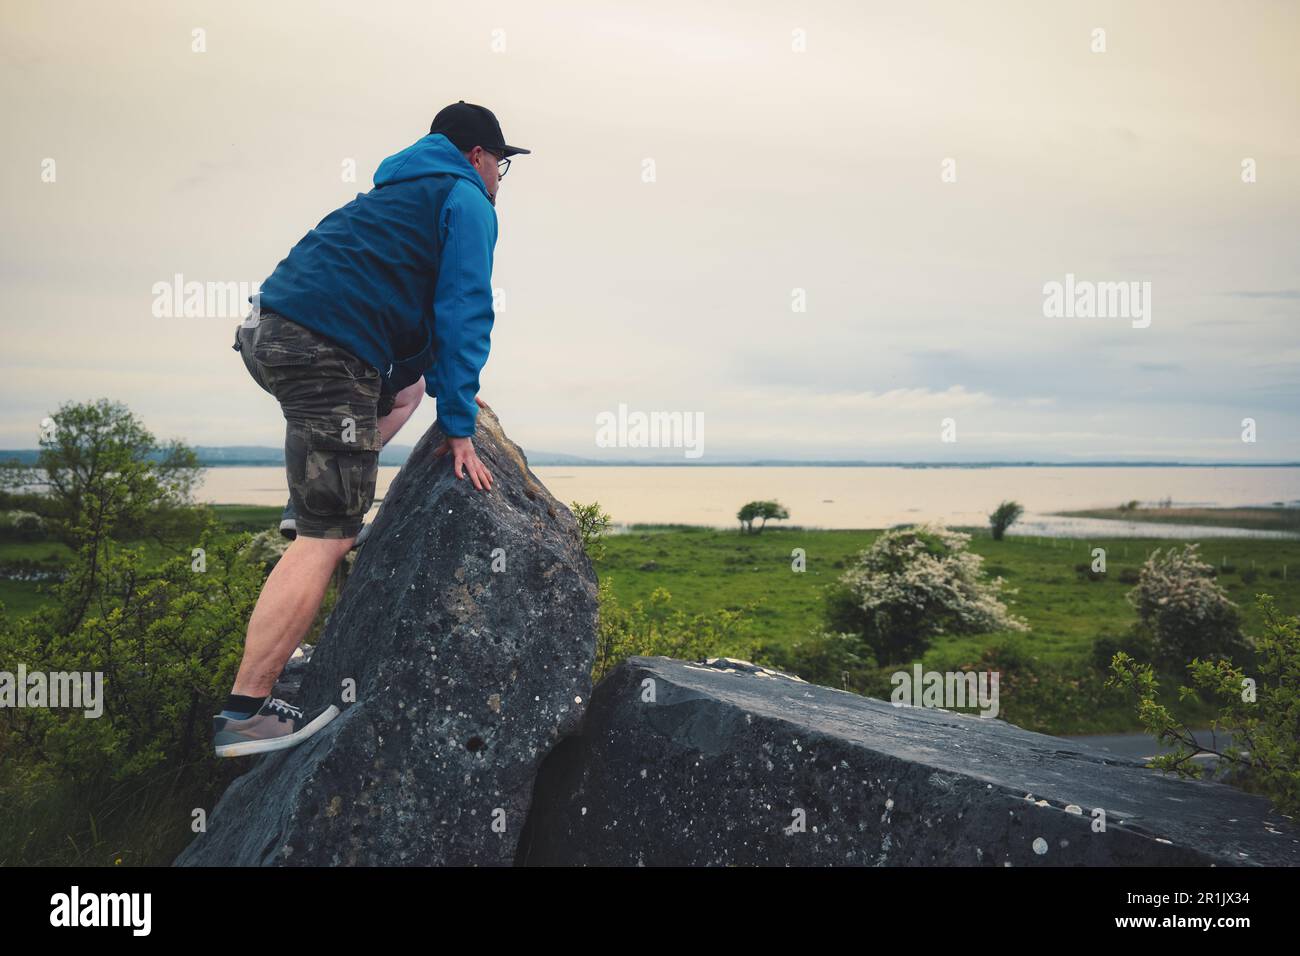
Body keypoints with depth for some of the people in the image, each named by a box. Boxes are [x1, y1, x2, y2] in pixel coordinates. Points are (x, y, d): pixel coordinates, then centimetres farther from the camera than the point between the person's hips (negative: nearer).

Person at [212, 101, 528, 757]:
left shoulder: (403, 189, 32)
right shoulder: (468, 202, 5)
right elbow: (463, 313, -5)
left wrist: (446, 385, 38)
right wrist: (458, 427, -5)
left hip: (266, 331, 9)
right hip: (324, 351, -9)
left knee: (404, 387, 32)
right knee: (324, 541, -8)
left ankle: (313, 504, 14)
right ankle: (245, 713, -10)